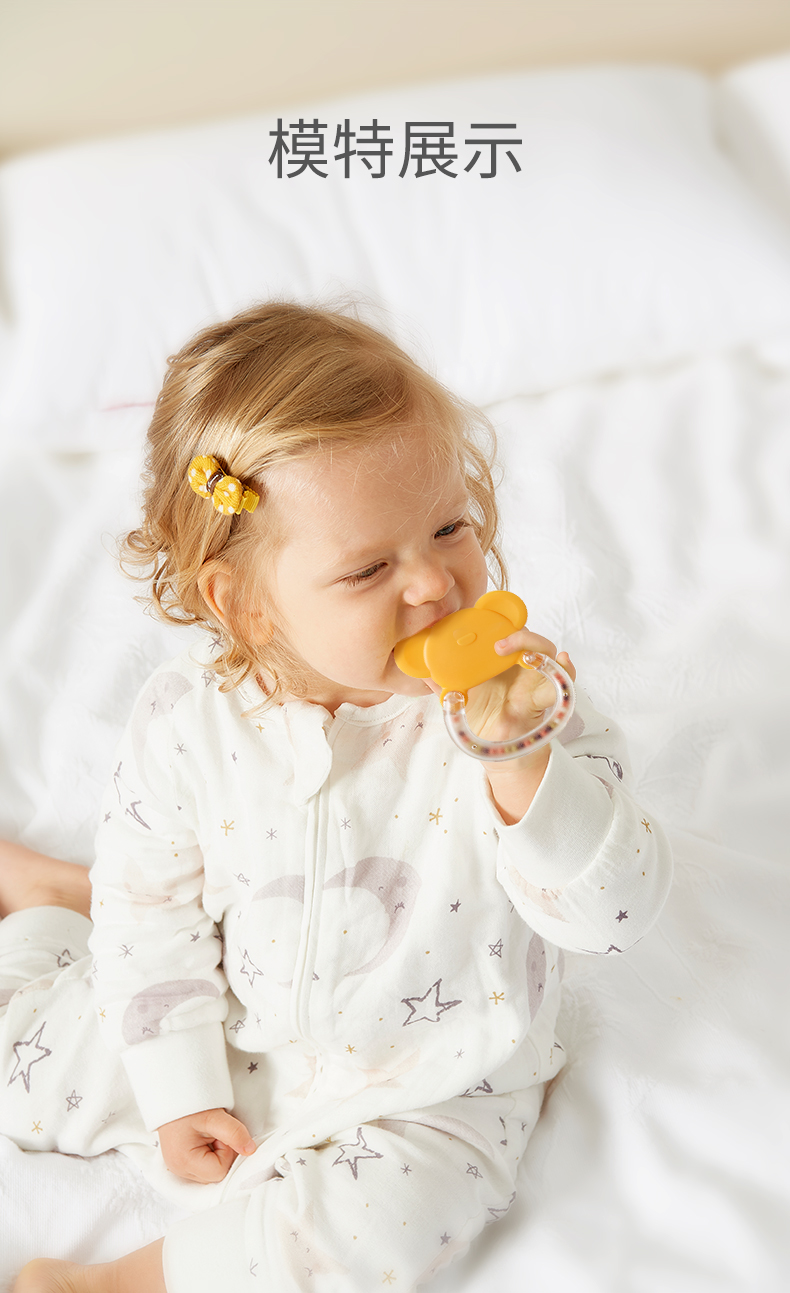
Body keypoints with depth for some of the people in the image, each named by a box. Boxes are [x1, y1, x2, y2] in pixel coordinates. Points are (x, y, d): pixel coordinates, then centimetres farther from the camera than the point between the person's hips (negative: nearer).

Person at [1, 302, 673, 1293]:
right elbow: (155, 911, -4)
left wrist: (518, 763, -42)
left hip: (421, 1096, -2)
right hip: (227, 1053, 2)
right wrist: (180, 1089, -3)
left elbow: (617, 914, -27)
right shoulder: (187, 724, -17)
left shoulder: (518, 710, -23)